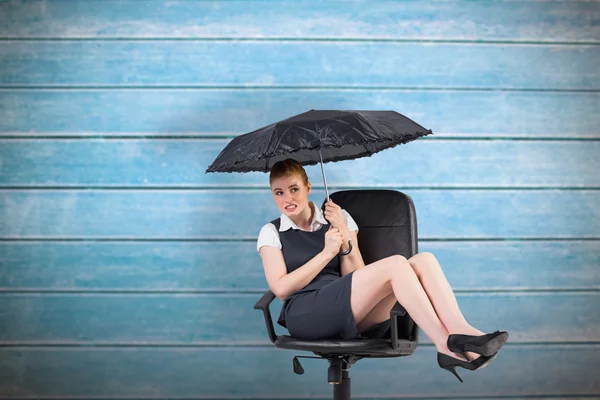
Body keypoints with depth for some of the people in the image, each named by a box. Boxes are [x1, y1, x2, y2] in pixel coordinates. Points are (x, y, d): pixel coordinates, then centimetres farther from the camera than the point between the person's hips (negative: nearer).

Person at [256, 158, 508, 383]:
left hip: (355, 318, 5)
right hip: (305, 315, -5)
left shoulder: (338, 218, 20)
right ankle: (446, 345, -33)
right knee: (395, 264, -27)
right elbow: (281, 288, -3)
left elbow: (354, 277, 11)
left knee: (423, 260, -19)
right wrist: (326, 252, -3)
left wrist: (346, 239, -4)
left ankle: (462, 333, -38)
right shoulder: (271, 233, 11)